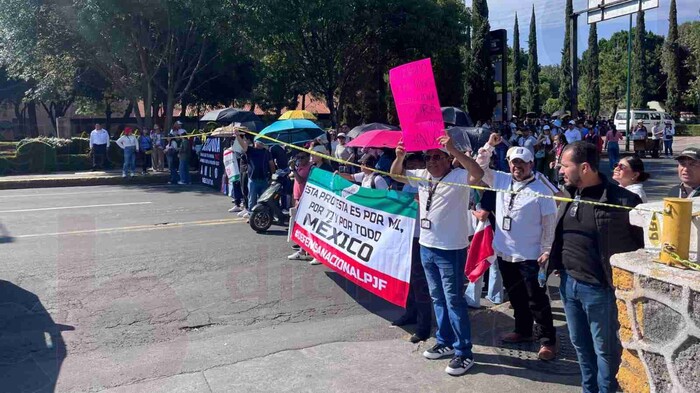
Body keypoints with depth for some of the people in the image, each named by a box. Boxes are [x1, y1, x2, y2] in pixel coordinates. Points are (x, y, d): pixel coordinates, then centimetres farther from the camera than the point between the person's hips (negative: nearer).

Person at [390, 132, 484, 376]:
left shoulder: (459, 176, -12)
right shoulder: (422, 176, 8)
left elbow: (478, 174, -32)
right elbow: (396, 174, 14)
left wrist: (454, 150, -38)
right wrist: (400, 156, -7)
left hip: (451, 250, -7)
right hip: (426, 247, 7)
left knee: (454, 301, -1)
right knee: (438, 299, 17)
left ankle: (464, 352, 10)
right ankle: (445, 342, 31)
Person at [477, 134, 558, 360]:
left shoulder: (542, 189, -11)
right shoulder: (501, 180, 5)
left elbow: (550, 222, -10)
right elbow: (481, 168, 8)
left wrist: (547, 250, -13)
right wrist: (489, 146, -5)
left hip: (530, 255, -6)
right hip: (505, 252, 6)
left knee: (537, 300, 2)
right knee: (516, 296, 20)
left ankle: (547, 340, 14)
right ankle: (523, 331, 36)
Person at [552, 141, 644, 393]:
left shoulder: (623, 200, -17)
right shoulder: (569, 195, 5)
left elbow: (644, 242, -10)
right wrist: (554, 257, 13)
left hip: (600, 287, -7)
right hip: (568, 283, 7)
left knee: (605, 349, 9)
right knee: (580, 345, 20)